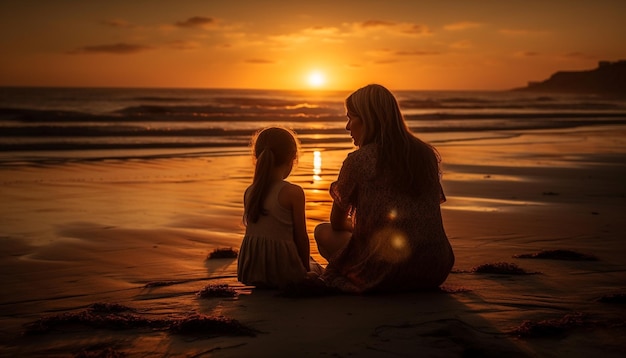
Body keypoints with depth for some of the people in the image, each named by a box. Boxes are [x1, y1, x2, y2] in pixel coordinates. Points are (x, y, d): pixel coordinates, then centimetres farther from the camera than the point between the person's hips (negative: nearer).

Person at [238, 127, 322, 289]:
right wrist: (306, 268, 7)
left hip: (252, 271, 6)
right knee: (316, 269, 25)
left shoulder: (249, 192, 2)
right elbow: (301, 237, -9)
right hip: (283, 272, -5)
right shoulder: (293, 193, -14)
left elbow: (256, 232, 11)